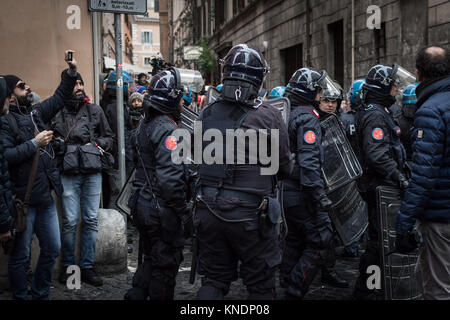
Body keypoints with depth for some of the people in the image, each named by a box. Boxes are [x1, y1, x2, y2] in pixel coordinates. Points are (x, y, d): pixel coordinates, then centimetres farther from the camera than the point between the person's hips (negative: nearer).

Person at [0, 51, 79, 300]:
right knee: (20, 256, 5)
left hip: (45, 196, 8)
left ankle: (41, 294, 31)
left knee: (52, 248, 15)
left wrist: (71, 71, 10)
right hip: (22, 200, -8)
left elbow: (59, 97, 21)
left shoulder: (36, 114, 12)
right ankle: (20, 297, 21)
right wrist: (34, 144, -20)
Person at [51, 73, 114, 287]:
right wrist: (60, 146, -10)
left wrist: (95, 144, -1)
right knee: (70, 222, -2)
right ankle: (67, 266, 14)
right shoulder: (57, 113, 5)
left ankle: (87, 267, 15)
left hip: (93, 172, 2)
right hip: (69, 173, -2)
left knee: (91, 220, 5)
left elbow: (108, 138, 16)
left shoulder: (95, 110, 12)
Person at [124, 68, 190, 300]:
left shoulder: (145, 125, 11)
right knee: (166, 264, 5)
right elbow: (169, 178, -28)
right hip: (162, 210, -9)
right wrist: (182, 208, -17)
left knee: (152, 259, 23)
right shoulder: (168, 130, -20)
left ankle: (136, 294, 25)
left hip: (143, 203, 9)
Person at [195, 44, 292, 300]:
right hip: (250, 214, -4)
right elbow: (286, 167, -3)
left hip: (209, 211, 4)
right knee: (261, 285, 12)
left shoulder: (207, 114, 1)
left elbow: (198, 161, 7)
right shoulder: (269, 117, -12)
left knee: (214, 281, 16)